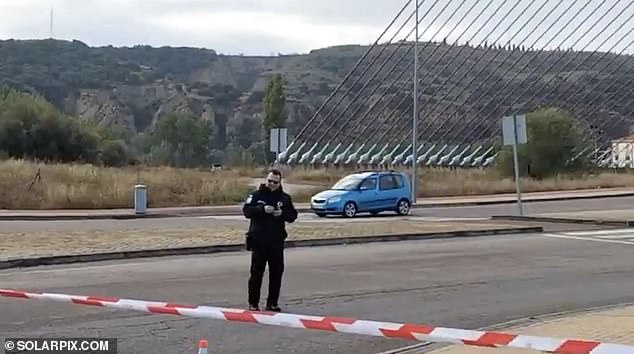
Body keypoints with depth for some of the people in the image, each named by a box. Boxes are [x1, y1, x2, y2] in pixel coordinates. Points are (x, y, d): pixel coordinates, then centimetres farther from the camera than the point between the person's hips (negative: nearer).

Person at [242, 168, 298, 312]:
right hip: (258, 242, -3)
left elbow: (293, 215, 5)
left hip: (277, 242, 3)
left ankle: (272, 303, 14)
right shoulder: (256, 195, 1)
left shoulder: (284, 198, 9)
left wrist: (282, 213, -15)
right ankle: (253, 303, 7)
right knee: (256, 273, -1)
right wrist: (263, 209, -26)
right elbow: (246, 210, -12)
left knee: (276, 273, 5)